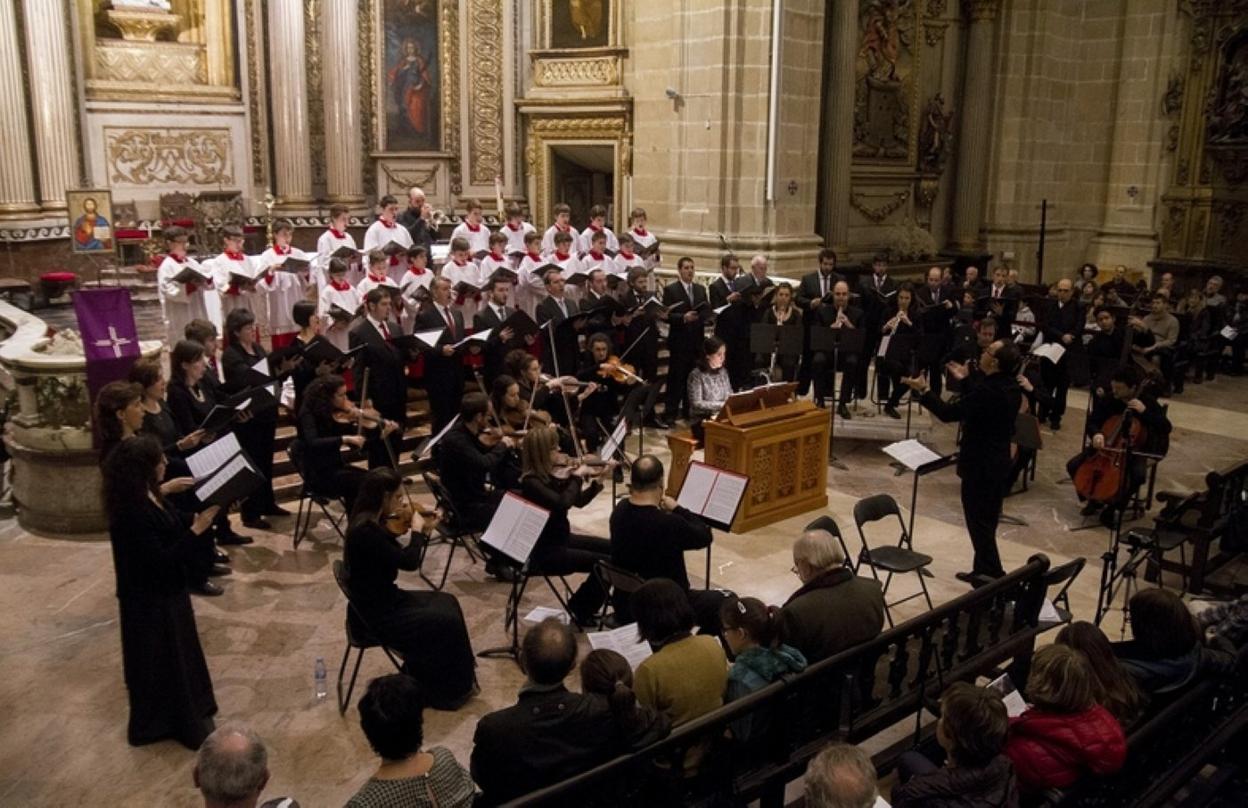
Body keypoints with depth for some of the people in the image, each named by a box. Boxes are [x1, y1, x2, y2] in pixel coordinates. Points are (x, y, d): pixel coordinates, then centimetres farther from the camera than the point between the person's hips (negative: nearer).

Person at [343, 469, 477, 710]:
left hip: (383, 600, 10)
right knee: (446, 622, -7)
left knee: (446, 603, 13)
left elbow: (398, 557, 10)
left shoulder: (373, 523, 1)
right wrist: (419, 531, -12)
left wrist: (423, 531, 0)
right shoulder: (365, 531, -28)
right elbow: (409, 562, -26)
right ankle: (441, 691, 14)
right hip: (375, 615, -9)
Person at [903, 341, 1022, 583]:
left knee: (978, 521, 2)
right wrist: (966, 380, 22)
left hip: (980, 465, -9)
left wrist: (924, 391, -15)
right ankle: (984, 570, 30)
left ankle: (992, 578, 8)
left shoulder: (988, 390, -25)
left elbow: (949, 413, -22)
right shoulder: (1009, 387, 3)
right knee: (987, 520, 19)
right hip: (998, 462, 9)